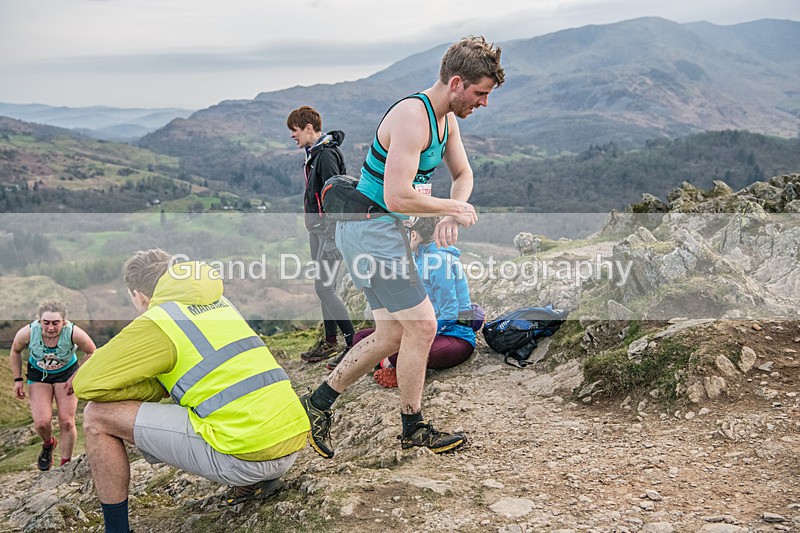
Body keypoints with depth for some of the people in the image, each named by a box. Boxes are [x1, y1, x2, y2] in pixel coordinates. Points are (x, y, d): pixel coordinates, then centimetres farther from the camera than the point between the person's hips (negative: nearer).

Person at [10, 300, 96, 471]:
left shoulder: (74, 333, -33)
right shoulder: (27, 333, -29)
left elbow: (92, 352, -12)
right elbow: (15, 351, -5)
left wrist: (76, 377, -14)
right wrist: (18, 379, -4)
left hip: (66, 373, -1)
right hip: (38, 374, 1)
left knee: (67, 422, -6)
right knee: (41, 423, -11)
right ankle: (48, 444, 25)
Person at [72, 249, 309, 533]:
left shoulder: (157, 321, -2)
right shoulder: (221, 303, 20)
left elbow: (86, 384, -3)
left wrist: (158, 389, 10)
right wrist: (169, 383, 25)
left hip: (247, 455, -8)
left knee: (98, 416, 1)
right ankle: (258, 480, 23)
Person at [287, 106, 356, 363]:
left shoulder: (327, 154, -16)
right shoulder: (314, 153, 15)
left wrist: (332, 239, -24)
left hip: (331, 230, -10)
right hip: (317, 228, 10)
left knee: (324, 287, -10)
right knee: (325, 286, 14)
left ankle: (355, 344, -3)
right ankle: (330, 342, 23)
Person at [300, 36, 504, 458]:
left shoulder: (447, 118, 8)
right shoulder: (412, 117, -22)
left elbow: (463, 174, 20)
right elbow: (397, 197, -30)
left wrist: (451, 214, -1)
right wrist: (452, 208, -15)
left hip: (384, 232, 10)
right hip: (370, 230, -10)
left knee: (392, 336, 12)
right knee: (421, 326, -7)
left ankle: (318, 403, 23)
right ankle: (413, 428, 11)